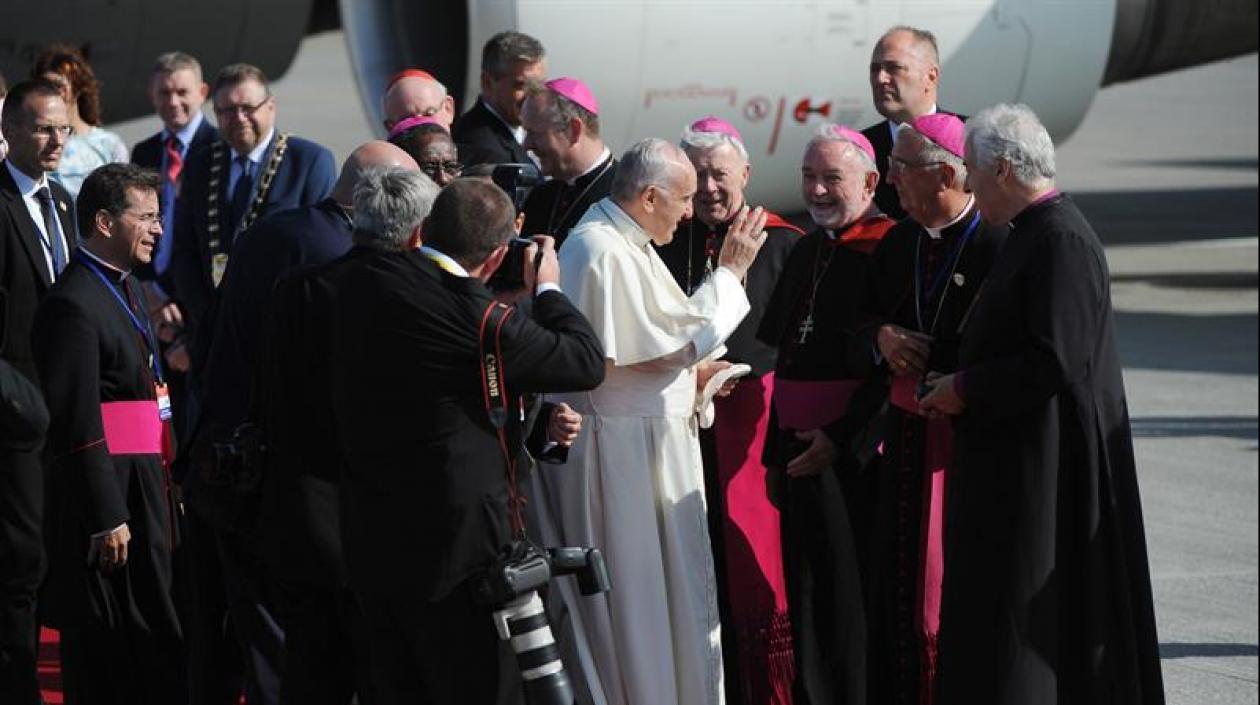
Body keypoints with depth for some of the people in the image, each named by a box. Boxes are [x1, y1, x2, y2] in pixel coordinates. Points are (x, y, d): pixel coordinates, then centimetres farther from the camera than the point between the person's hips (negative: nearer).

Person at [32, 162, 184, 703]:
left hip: (144, 490, 10)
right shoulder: (74, 304, -17)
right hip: (107, 493, -10)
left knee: (152, 645, 14)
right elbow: (76, 424, -21)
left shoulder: (125, 288, 16)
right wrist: (107, 518, -22)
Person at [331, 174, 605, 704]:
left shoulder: (358, 282, -3)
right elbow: (587, 362, -13)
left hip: (370, 541, 7)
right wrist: (547, 289, 3)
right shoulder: (473, 318, -23)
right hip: (452, 545, -7)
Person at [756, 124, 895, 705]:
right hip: (801, 455, 8)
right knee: (807, 597, 10)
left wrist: (841, 439, -16)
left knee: (851, 597, -5)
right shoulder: (807, 253, 15)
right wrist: (776, 452, 18)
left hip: (856, 458, -7)